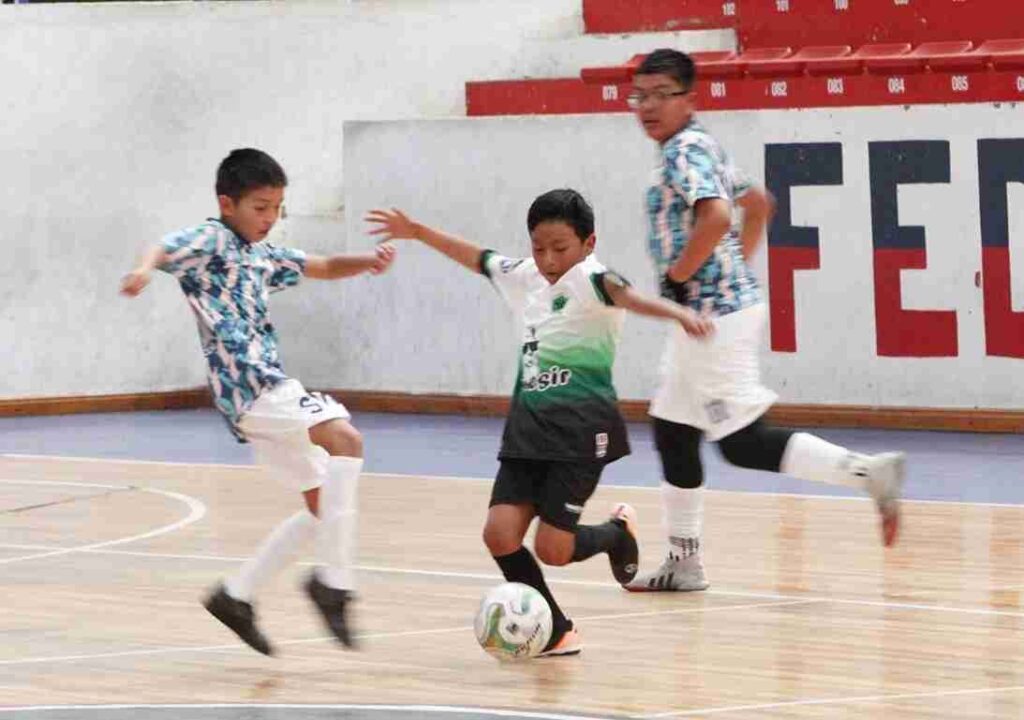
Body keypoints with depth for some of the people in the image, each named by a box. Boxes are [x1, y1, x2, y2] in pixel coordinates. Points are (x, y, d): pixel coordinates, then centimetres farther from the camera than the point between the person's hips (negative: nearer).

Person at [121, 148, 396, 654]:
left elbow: (322, 268, 25)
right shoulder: (211, 240, -4)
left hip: (266, 386, 10)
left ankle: (236, 596, 17)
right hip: (247, 382, -10)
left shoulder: (262, 256, 21)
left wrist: (368, 262, 3)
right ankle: (333, 578, -29)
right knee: (345, 438, -27)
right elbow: (167, 249, -22)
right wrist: (146, 268, -46)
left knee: (323, 504, 12)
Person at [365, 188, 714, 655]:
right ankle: (555, 632, 12)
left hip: (581, 429, -7)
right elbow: (476, 257, 27)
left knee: (552, 548, -10)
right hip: (528, 425, 7)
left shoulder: (589, 280, -13)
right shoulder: (525, 277, 8)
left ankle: (617, 532, 24)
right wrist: (416, 232, 35)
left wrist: (677, 313, -55)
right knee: (500, 533, -6)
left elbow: (622, 293, -36)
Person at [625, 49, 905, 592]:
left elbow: (715, 217, -31)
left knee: (743, 443, -8)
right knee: (672, 431, 14)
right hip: (704, 316, 10)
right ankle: (683, 562, 20)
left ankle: (868, 471, -10)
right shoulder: (701, 147, 15)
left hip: (712, 315, -10)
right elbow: (758, 204, 25)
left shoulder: (684, 151, -15)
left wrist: (677, 276, -19)